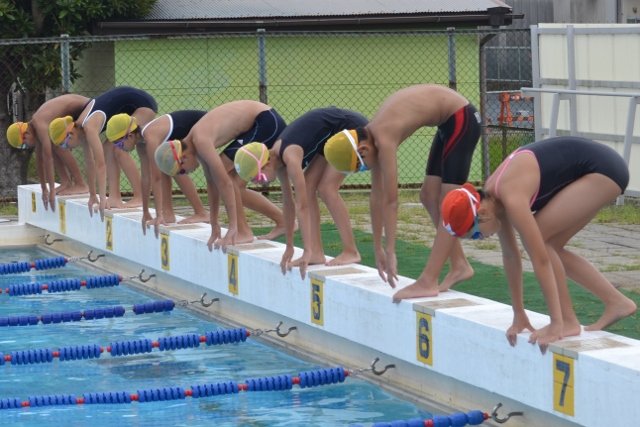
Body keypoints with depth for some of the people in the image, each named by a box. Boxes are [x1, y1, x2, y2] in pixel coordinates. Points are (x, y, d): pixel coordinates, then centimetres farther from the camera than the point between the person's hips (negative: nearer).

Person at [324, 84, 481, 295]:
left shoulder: (383, 138, -25)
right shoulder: (371, 136, 2)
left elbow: (390, 200, -25)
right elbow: (377, 196, 8)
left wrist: (390, 253, -22)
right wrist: (378, 248, 12)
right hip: (449, 123, 9)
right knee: (429, 195, 11)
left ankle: (427, 282, -14)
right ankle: (460, 265, 17)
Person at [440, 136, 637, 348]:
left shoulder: (511, 198, -26)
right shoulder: (491, 197, -1)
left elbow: (541, 261, -26)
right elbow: (510, 255, 8)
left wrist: (556, 324, -24)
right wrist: (519, 316, 12)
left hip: (604, 169, -9)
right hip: (588, 170, 9)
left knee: (539, 240, -13)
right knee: (550, 246, 9)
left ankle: (569, 321, -4)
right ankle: (616, 302, 18)